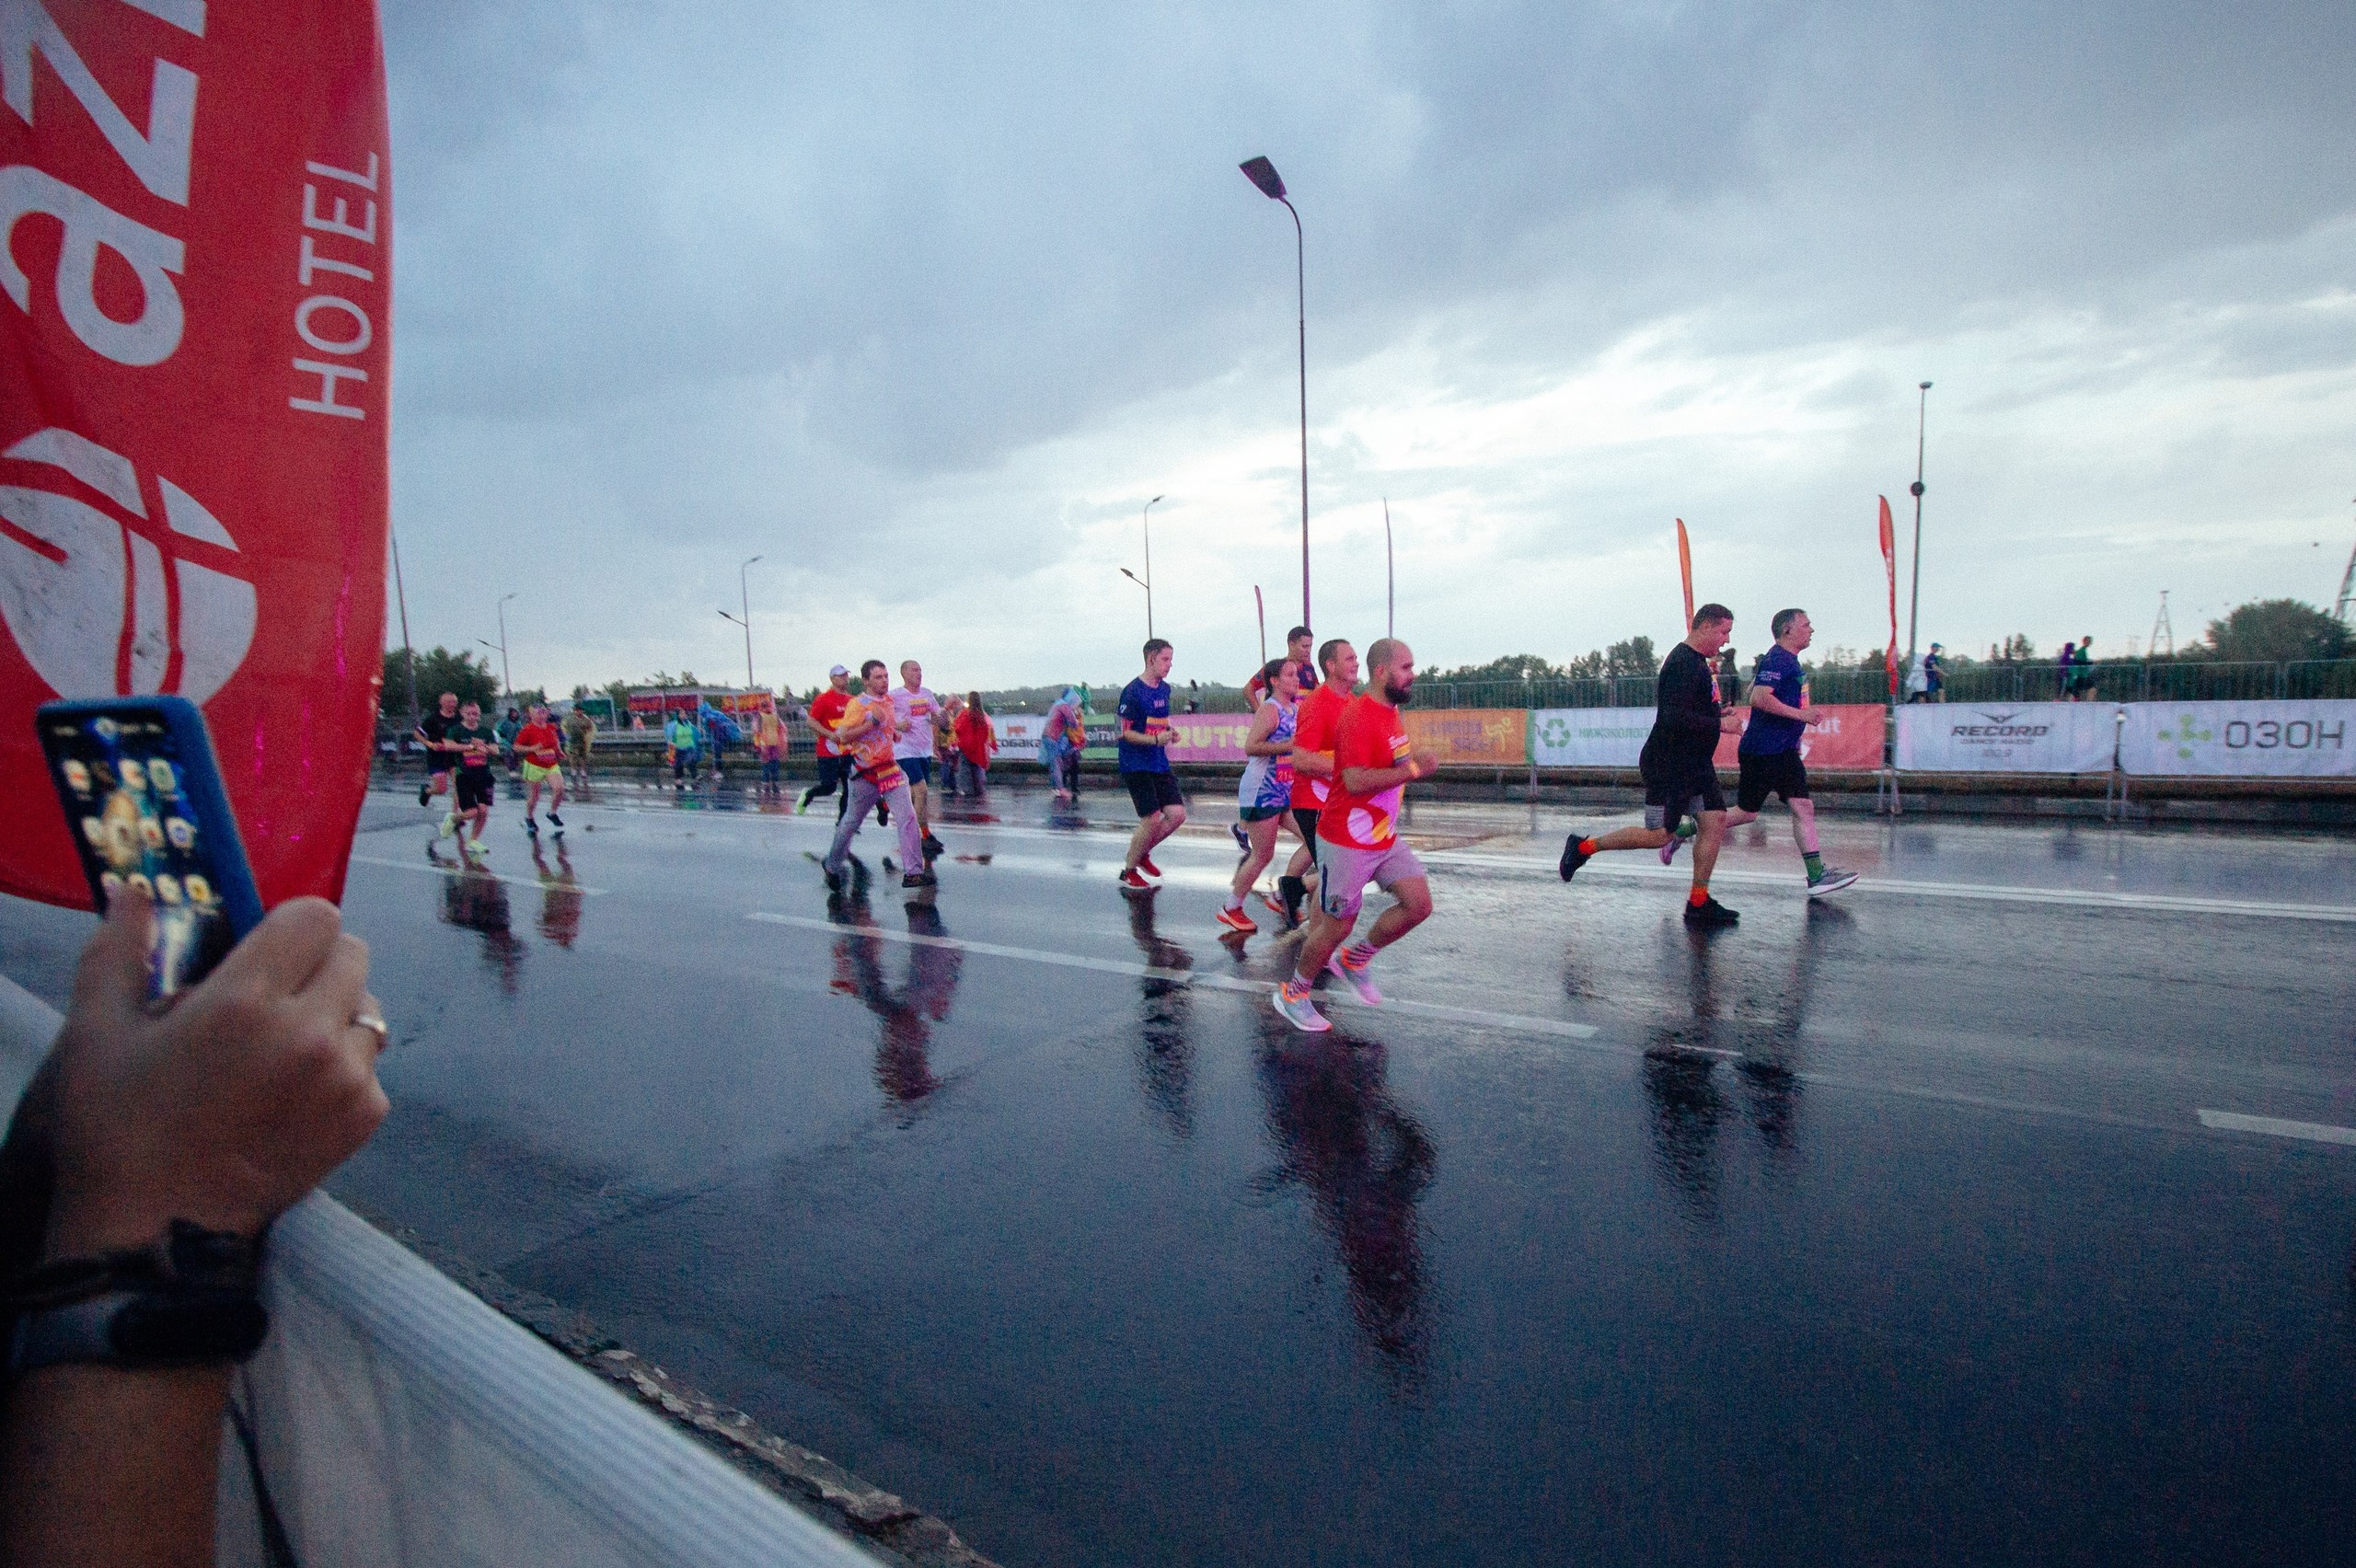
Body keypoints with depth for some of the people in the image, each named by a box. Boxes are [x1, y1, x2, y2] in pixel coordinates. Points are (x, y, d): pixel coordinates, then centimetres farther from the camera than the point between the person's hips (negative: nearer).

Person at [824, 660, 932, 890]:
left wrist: (896, 731, 9)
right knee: (852, 822, 11)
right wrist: (873, 722, -27)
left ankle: (913, 872, -11)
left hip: (890, 769, 5)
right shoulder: (857, 704, -13)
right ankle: (832, 867, 33)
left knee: (908, 816, -11)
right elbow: (844, 737, -22)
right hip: (865, 774, -5)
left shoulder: (890, 700, 8)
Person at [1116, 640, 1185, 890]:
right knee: (1152, 820, -9)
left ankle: (1142, 853, 23)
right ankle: (1128, 871, 11)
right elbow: (1125, 732, -13)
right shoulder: (1132, 691, -13)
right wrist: (1156, 739, -25)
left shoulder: (1165, 688, 11)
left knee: (1177, 814, 1)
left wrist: (1170, 733, 3)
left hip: (1160, 764, 8)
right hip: (1137, 765, -8)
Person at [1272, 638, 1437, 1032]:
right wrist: (1412, 770, -26)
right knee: (1337, 925, 1)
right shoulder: (1358, 717, -21)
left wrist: (1414, 761, 10)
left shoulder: (1391, 712, 10)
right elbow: (1356, 781, -29)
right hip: (1347, 842, -9)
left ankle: (1355, 960, 20)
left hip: (1384, 838, 9)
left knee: (1419, 903, 0)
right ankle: (1292, 996, 22)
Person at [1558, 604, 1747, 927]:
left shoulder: (1697, 662, 14)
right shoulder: (1683, 664, -19)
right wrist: (1720, 724, -20)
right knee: (1658, 835, -5)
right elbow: (1675, 717, -28)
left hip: (1694, 764, 10)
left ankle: (1698, 904, 8)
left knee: (1715, 821, 2)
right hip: (1668, 765, -10)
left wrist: (1717, 711, 9)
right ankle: (1584, 847, 11)